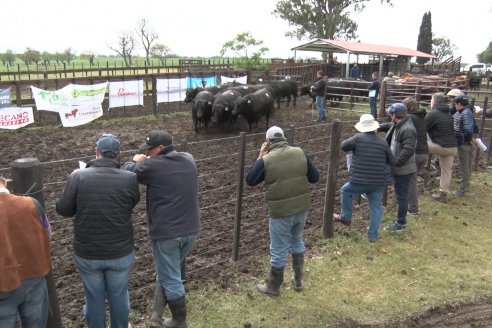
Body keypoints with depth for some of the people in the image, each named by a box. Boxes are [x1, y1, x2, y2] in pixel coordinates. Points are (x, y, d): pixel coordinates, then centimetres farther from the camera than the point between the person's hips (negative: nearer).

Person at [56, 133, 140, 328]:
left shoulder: (78, 176, -14)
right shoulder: (130, 179, -14)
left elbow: (63, 210, -5)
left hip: (87, 253, 0)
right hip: (121, 253, 0)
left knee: (94, 297, 20)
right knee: (118, 295, 21)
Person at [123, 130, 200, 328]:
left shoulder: (153, 165, -16)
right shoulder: (188, 159, 4)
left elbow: (127, 172, -3)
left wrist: (136, 161, 16)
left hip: (167, 232, -6)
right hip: (191, 230, 6)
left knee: (170, 279, 11)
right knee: (169, 273, 23)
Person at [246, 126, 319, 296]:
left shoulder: (266, 160, -14)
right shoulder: (300, 153, -4)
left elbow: (250, 180, 0)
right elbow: (315, 177, 2)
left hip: (280, 212, -4)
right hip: (301, 209, 5)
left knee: (279, 250, 9)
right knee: (297, 242, 25)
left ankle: (273, 287, 26)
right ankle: (298, 280, 38)